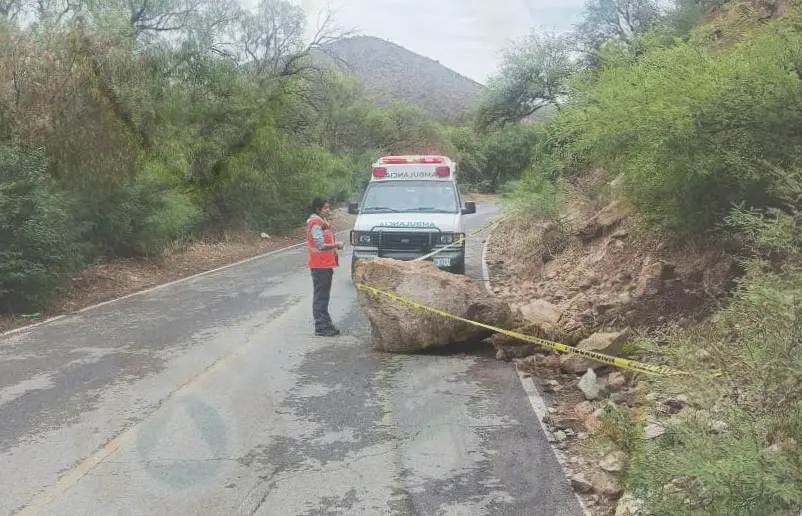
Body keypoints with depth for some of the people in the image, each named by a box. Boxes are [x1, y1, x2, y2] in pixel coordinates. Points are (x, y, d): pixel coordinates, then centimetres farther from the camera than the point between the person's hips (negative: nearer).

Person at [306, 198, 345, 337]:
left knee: (324, 296, 15)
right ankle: (321, 328, 0)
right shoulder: (315, 223, -15)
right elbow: (321, 246, -21)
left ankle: (326, 325, 22)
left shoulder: (323, 222, 16)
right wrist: (337, 245, -15)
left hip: (326, 264, 10)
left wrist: (335, 245, 7)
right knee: (320, 297, -4)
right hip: (320, 266, -10)